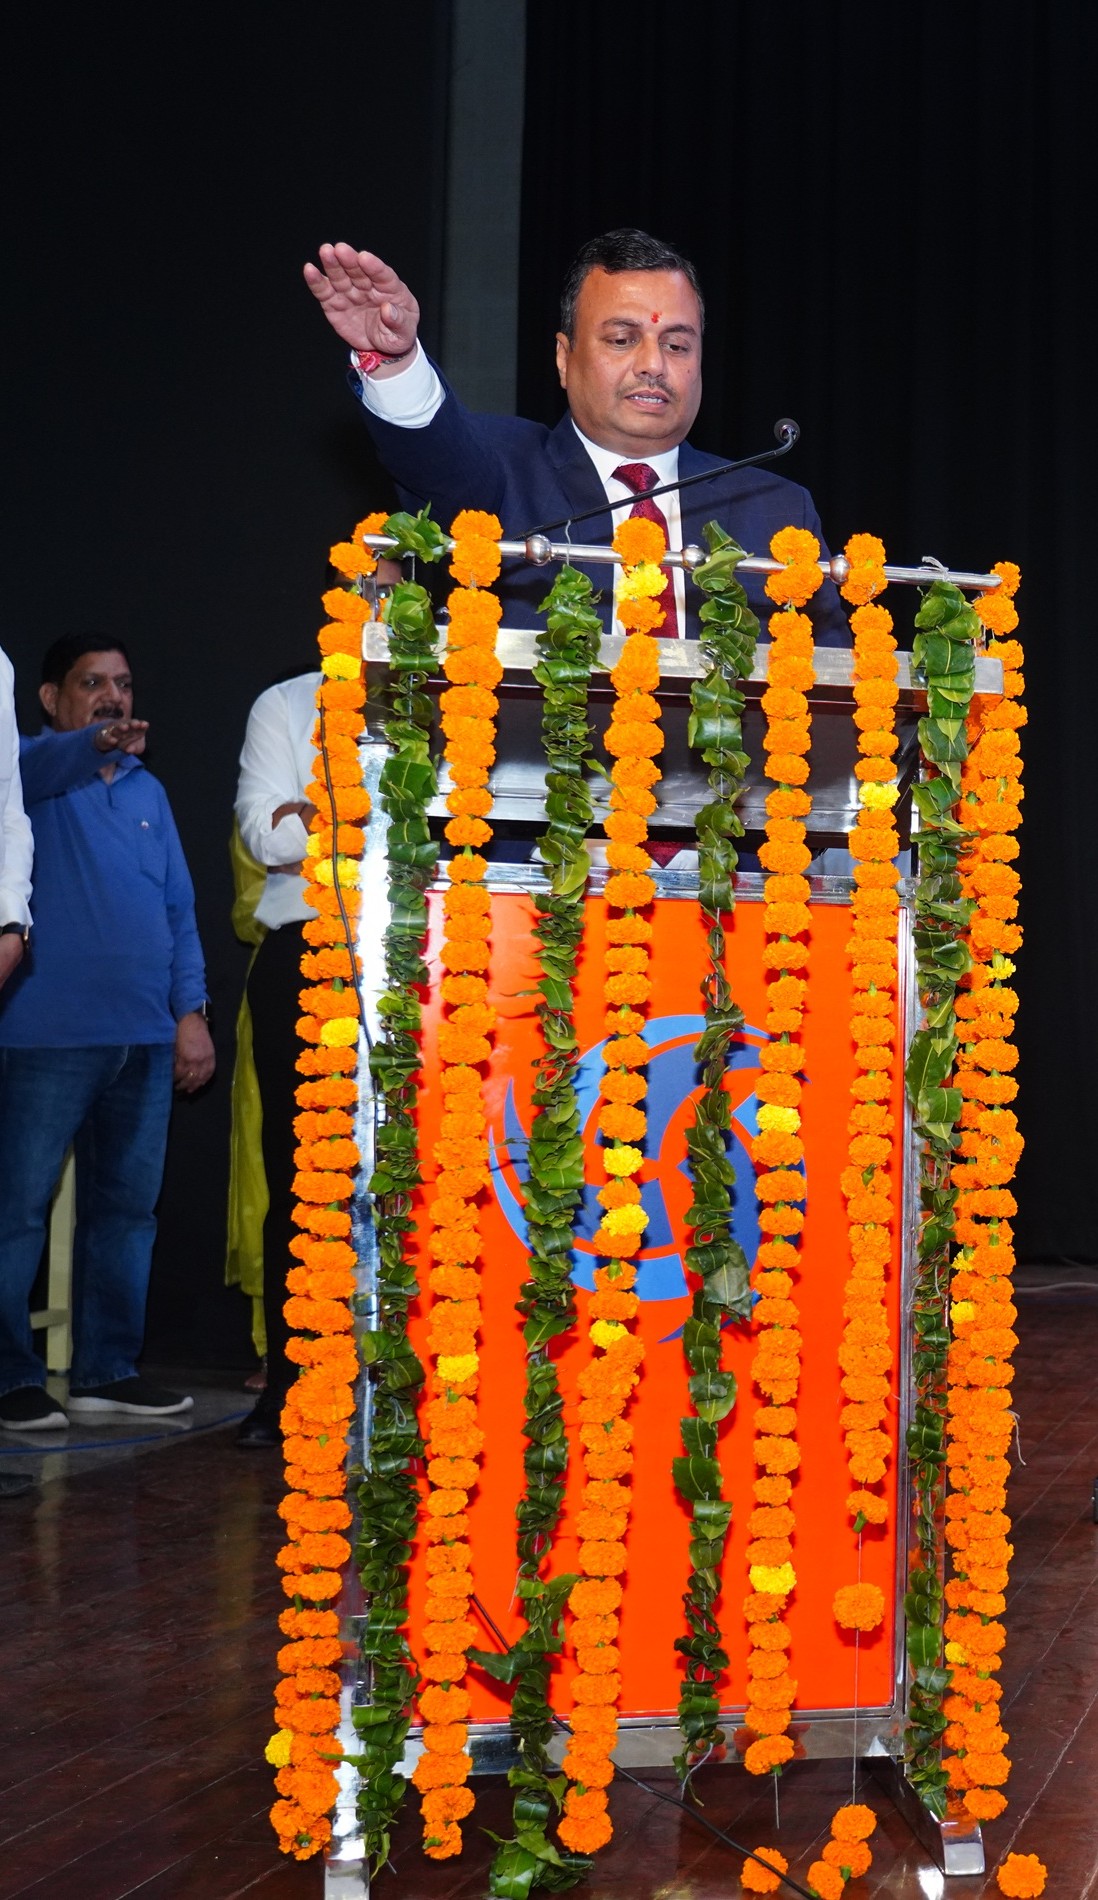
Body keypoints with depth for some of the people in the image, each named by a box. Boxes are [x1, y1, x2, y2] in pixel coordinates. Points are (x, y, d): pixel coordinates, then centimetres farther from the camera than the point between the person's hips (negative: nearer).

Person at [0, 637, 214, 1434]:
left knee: (127, 1208, 9)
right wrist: (94, 744, -45)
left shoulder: (147, 791, 18)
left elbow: (180, 910, 17)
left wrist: (192, 1010, 8)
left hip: (145, 1037, 6)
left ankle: (107, 1370, 17)